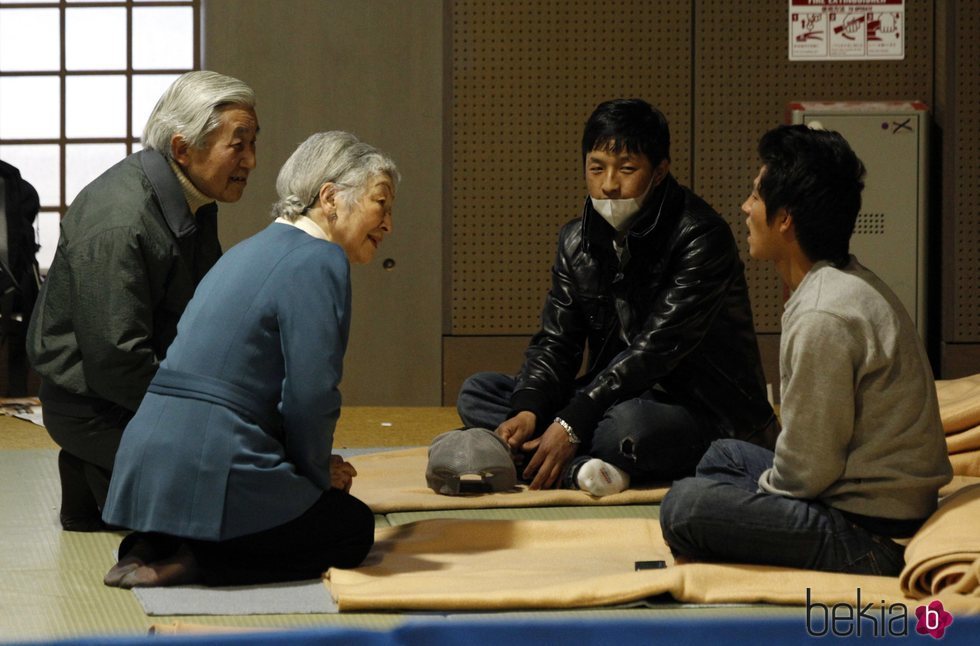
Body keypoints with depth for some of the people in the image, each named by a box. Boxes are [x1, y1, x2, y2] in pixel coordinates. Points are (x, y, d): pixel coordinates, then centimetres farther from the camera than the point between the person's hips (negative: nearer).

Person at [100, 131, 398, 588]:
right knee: (354, 526, 11)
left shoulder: (252, 251, 22)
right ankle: (192, 562, -7)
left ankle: (154, 547, 6)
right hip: (208, 464, -9)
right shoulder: (319, 261, -9)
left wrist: (313, 467, 18)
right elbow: (310, 393, -16)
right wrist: (318, 474, 2)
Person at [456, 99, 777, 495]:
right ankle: (579, 468, -27)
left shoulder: (701, 237, -15)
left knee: (630, 422, -42)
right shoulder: (577, 240, 7)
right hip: (616, 398, 8)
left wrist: (572, 424, -28)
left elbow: (656, 349, -22)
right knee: (477, 392, -6)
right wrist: (527, 411, -18)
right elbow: (555, 341, 4)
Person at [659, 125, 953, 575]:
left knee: (685, 507, -18)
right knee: (723, 456, 25)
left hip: (873, 539, -11)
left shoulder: (823, 318, -24)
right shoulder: (850, 284, 9)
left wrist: (762, 486, 0)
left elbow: (806, 472, -19)